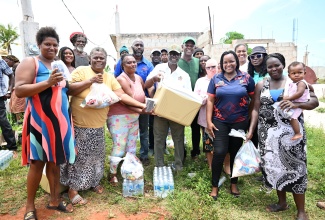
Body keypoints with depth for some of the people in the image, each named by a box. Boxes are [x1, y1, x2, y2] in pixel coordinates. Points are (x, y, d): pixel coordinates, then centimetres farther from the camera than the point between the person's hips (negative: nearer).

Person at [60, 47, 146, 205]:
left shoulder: (110, 77, 6)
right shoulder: (81, 71, -7)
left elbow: (121, 95, 0)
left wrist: (141, 105, -8)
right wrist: (89, 81, -21)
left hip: (97, 126, 5)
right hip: (78, 125, -4)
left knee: (96, 156, 16)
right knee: (77, 157, 3)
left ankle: (94, 182, 36)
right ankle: (73, 189, 18)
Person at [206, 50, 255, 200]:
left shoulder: (246, 78, 0)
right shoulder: (216, 79, 2)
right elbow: (210, 101, 1)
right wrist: (209, 121, -5)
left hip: (240, 122, 1)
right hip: (220, 122, 0)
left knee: (235, 153, 12)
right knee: (219, 152, -6)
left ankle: (234, 184, 30)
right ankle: (215, 186, 12)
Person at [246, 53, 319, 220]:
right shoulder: (261, 85, 7)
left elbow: (314, 101, -3)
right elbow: (256, 109, 7)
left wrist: (296, 104, -23)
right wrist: (250, 131, 0)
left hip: (291, 133, -2)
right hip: (268, 134, 3)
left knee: (294, 168, 1)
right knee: (273, 167, 9)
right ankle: (282, 202, 30)